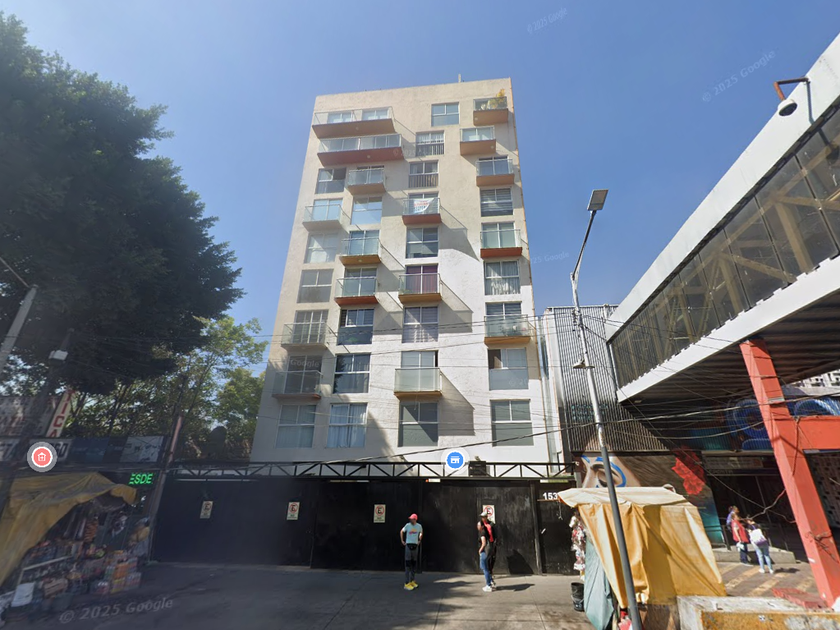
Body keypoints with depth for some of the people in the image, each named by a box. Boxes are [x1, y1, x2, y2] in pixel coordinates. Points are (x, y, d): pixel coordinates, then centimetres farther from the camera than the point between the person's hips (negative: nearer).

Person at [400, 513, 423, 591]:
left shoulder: (419, 526, -3)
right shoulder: (408, 525, -11)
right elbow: (401, 531, 6)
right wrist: (402, 541, 4)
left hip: (415, 545, 4)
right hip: (408, 545, -4)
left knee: (414, 564, 12)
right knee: (408, 564, -7)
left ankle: (412, 581, 24)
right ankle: (407, 583, -4)